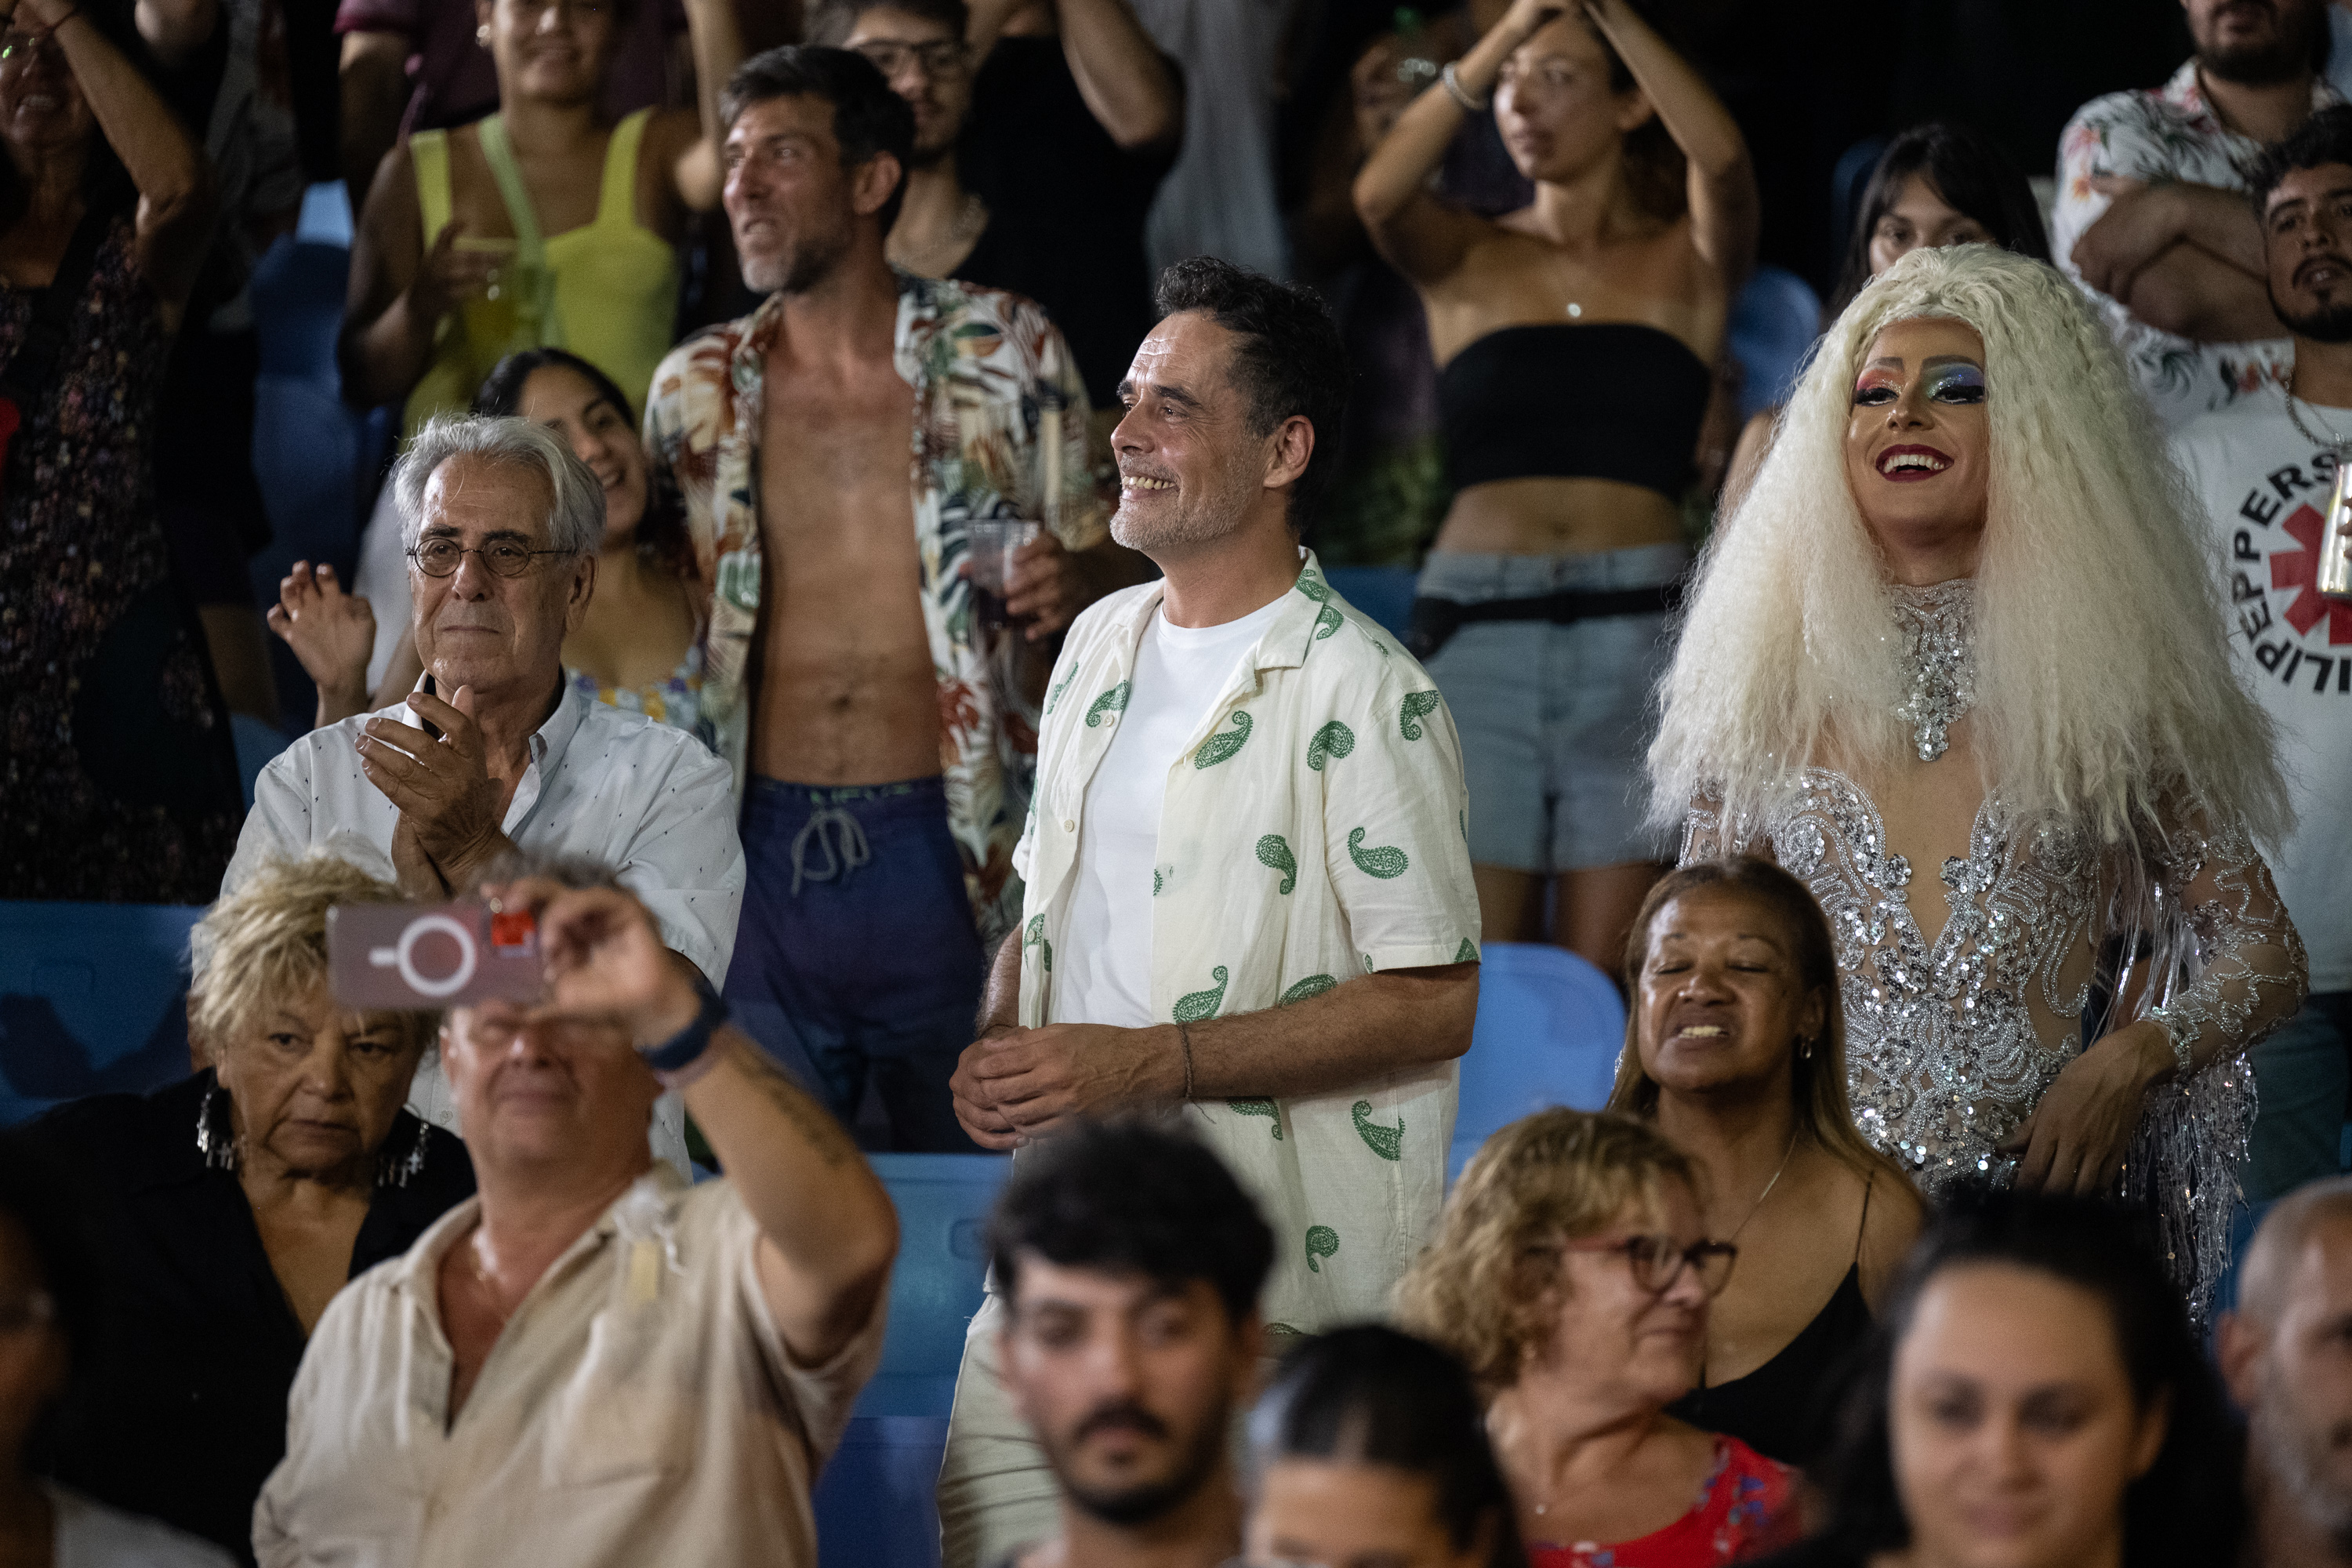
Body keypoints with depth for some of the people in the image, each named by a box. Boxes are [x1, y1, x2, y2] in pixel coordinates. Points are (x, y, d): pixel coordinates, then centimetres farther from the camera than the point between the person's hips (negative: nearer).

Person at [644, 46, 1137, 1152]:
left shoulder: (1001, 354, 2)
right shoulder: (696, 392, 10)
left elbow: (1103, 569, 6)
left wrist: (1074, 584, -15)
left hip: (947, 851, -2)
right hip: (766, 849, 2)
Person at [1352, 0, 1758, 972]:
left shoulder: (1686, 263, 10)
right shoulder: (1469, 262, 11)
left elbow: (1720, 162, -12)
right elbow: (1379, 196, -11)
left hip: (1639, 635, -1)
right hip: (1477, 627, 1)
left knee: (1598, 987, -2)